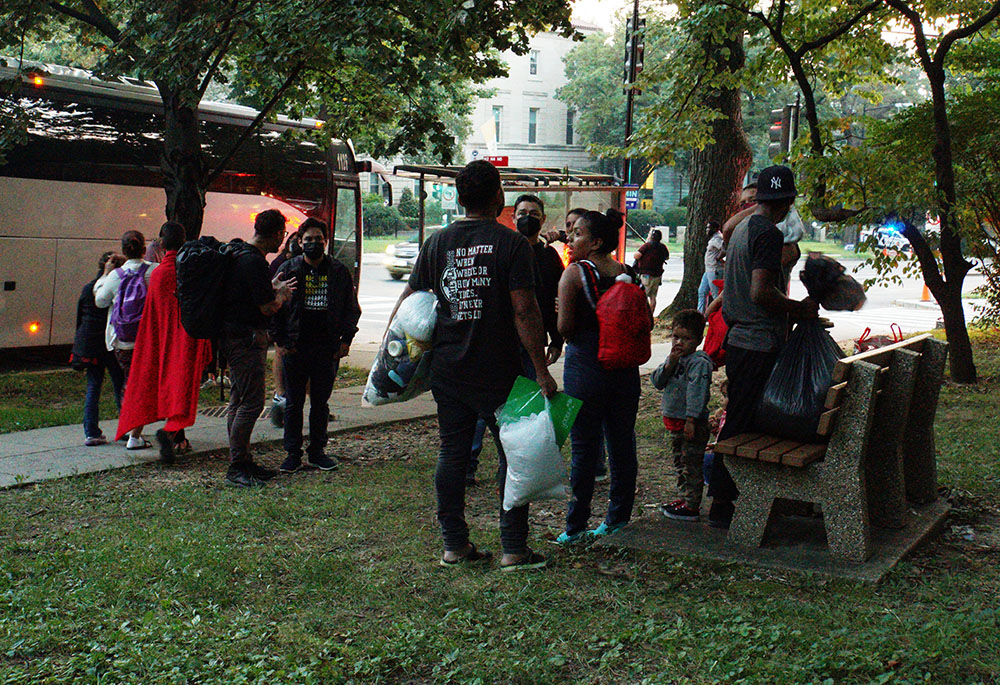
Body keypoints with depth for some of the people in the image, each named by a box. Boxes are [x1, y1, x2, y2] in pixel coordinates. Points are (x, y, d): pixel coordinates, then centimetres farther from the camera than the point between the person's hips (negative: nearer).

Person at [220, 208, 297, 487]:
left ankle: (242, 461, 22)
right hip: (246, 339, -11)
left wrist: (272, 288, 18)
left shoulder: (239, 254, 13)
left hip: (234, 336, 11)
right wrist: (281, 294, 0)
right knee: (251, 403, -8)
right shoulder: (254, 262, -19)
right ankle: (236, 467, -5)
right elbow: (268, 308, -19)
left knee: (239, 401, 14)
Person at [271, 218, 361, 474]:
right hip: (295, 347, -1)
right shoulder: (288, 269, 3)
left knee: (321, 402, 9)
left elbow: (351, 308, 12)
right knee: (293, 403, 4)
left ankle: (317, 451, 19)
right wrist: (279, 339, -3)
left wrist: (346, 339, 2)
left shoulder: (339, 272, 7)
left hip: (328, 348, 1)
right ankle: (293, 454, 12)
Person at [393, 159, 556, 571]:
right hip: (498, 372, -4)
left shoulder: (437, 243, 5)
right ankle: (514, 549, 7)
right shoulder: (511, 244, -9)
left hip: (447, 369, 5)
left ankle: (454, 544, 16)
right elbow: (524, 311, -13)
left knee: (452, 454, 10)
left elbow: (408, 301, 10)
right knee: (513, 455, 5)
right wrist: (541, 370, -11)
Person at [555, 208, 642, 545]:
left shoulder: (574, 273, -9)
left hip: (585, 369, -5)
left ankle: (575, 527, 6)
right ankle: (618, 520, 20)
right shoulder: (628, 274, 5)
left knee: (584, 449, 0)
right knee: (622, 445, 12)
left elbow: (565, 327, -15)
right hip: (625, 372, 5)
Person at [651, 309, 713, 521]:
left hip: (693, 424, -9)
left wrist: (690, 420, -24)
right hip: (674, 422, 9)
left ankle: (692, 506, 4)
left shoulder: (699, 363, -16)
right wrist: (670, 364, -12)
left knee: (692, 464, -2)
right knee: (679, 462, 19)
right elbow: (657, 382, 3)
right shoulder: (673, 358, 10)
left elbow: (696, 392, -21)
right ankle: (684, 498, 31)